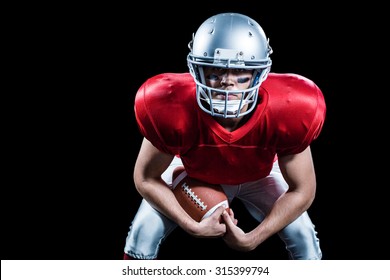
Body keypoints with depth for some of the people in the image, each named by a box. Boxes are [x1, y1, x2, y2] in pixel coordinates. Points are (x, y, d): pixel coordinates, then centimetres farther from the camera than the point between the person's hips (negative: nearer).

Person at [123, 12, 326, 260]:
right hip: (194, 172, 0)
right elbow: (147, 178, -22)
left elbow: (302, 190, -23)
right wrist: (193, 227, -28)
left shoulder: (286, 111, -38)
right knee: (145, 231, -14)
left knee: (303, 236, -12)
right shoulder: (172, 109, -40)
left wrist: (252, 239, -24)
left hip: (259, 174, 1)